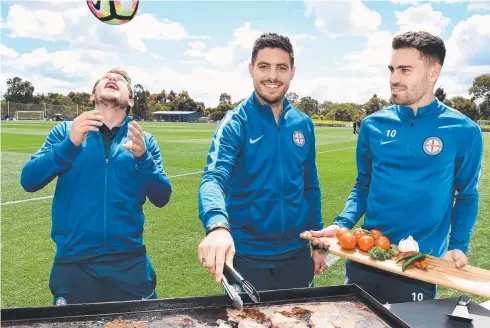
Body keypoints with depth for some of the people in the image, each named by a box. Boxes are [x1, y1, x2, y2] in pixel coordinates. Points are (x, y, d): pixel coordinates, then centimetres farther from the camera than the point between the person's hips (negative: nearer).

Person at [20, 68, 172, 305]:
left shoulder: (144, 141, 4)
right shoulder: (66, 132, 4)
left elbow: (161, 198, -2)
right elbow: (29, 181, -5)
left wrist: (142, 157, -19)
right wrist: (70, 144, -19)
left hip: (130, 263, 1)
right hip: (73, 263, 0)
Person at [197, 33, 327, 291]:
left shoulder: (303, 124, 1)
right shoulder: (236, 122, -12)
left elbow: (311, 187, 10)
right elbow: (214, 178, -28)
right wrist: (218, 226, -47)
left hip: (297, 254, 4)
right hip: (247, 256, -4)